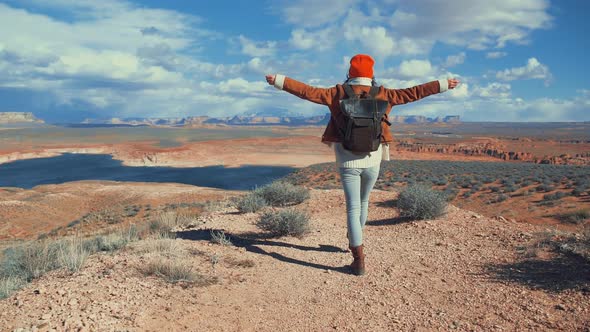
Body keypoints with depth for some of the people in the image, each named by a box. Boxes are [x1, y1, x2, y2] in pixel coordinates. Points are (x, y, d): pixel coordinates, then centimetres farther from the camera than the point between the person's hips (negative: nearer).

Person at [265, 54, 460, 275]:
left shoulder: (338, 94, -3)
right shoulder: (382, 95, 0)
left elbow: (308, 92, -7)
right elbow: (413, 93, 4)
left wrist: (279, 80, -1)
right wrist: (443, 85, 14)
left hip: (347, 162, -2)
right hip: (372, 161, 2)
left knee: (353, 208, 0)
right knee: (363, 203, 22)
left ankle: (359, 260, -4)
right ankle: (354, 241, 43)